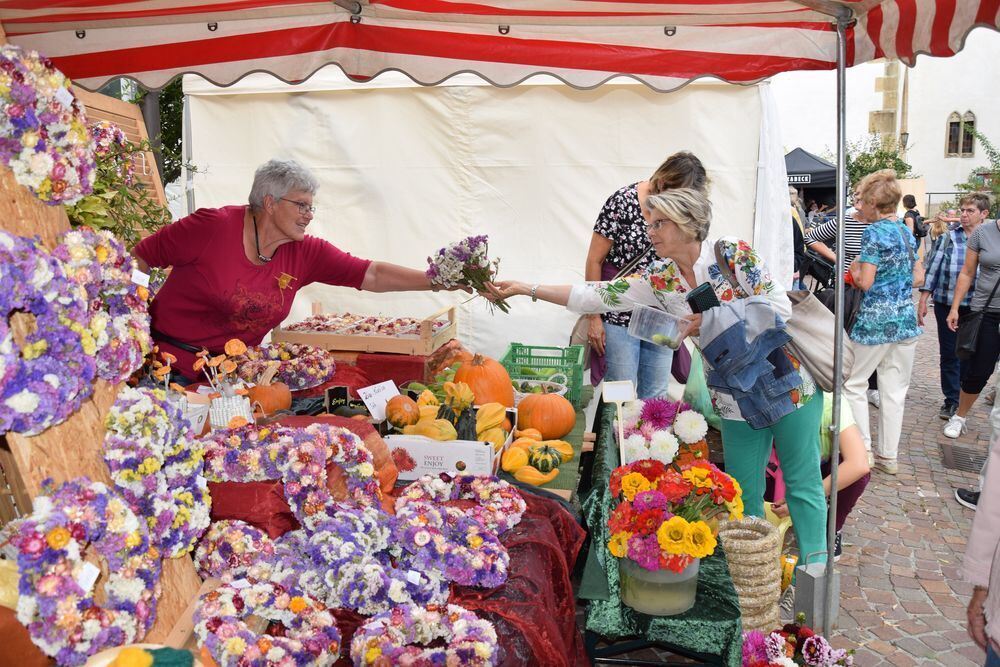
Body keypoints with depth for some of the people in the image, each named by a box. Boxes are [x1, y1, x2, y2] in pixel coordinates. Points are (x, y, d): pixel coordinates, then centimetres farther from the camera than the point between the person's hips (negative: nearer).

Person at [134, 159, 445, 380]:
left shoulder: (305, 253, -4)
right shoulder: (213, 227, -16)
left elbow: (372, 275, -7)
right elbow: (138, 260, -8)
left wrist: (436, 281, -14)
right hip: (170, 364, -4)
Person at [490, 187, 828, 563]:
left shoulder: (734, 255, -12)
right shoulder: (660, 280, -2)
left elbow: (780, 308, -15)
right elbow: (596, 296, -5)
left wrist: (715, 319, -21)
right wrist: (527, 289, -9)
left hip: (787, 383, -4)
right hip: (735, 401, 4)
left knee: (803, 483, 5)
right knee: (744, 494, 7)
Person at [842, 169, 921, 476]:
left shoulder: (873, 232, -13)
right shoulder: (906, 232, 10)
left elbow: (865, 281, -17)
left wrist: (853, 267, 4)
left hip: (875, 321, -7)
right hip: (906, 319, 7)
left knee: (853, 384, 8)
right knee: (895, 390, 11)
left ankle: (862, 451, 9)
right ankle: (888, 456, 19)